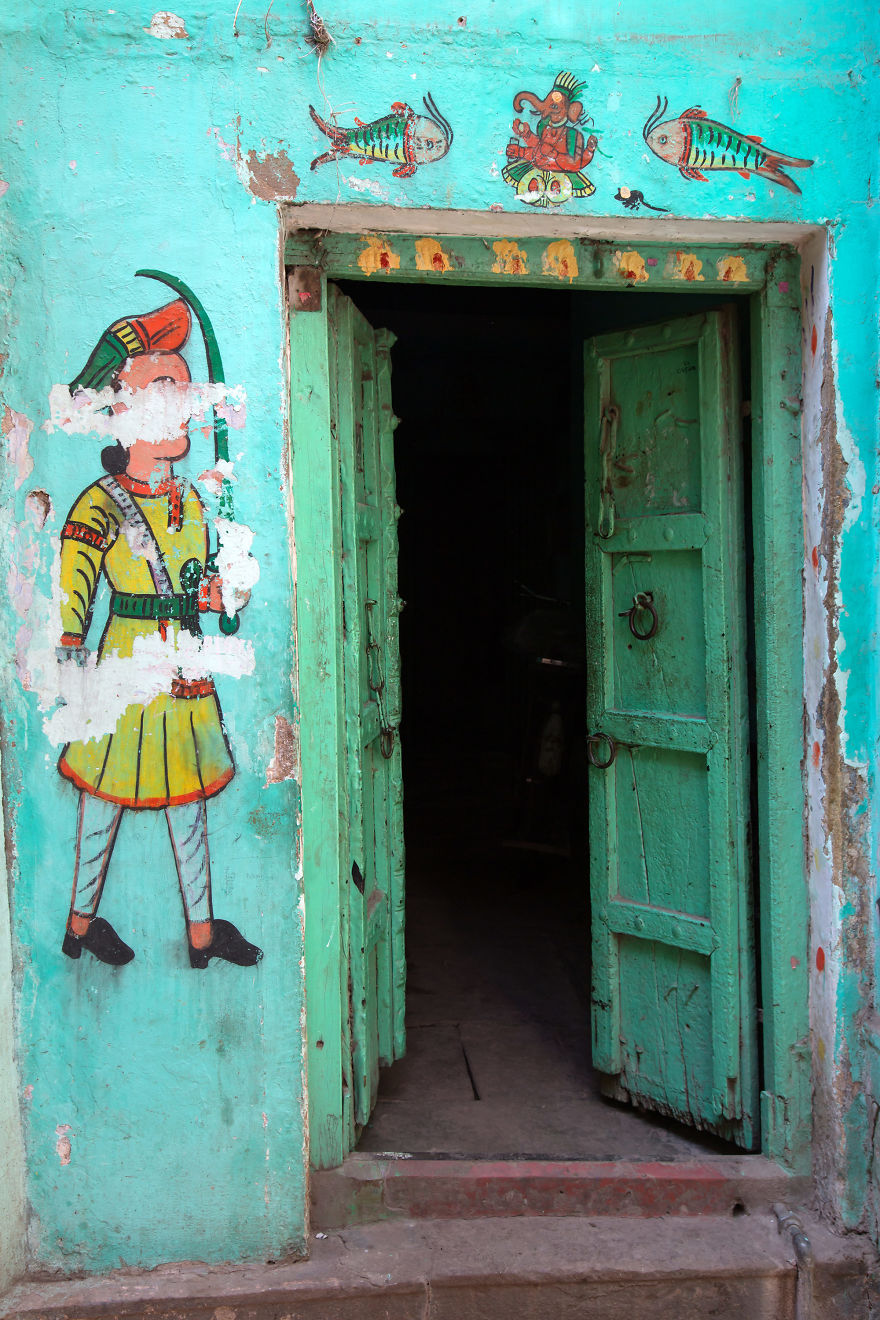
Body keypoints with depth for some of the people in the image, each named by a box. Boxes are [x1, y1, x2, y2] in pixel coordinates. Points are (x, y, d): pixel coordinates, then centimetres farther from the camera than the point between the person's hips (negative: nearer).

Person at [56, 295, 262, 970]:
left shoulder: (189, 499, 11)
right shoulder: (103, 503, -11)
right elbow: (74, 580, -22)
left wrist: (213, 591, 1)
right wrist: (71, 652, -34)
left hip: (186, 663, 7)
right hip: (128, 662, -6)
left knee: (189, 797, 11)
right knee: (106, 797, 5)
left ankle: (202, 930, 22)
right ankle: (82, 921, 25)